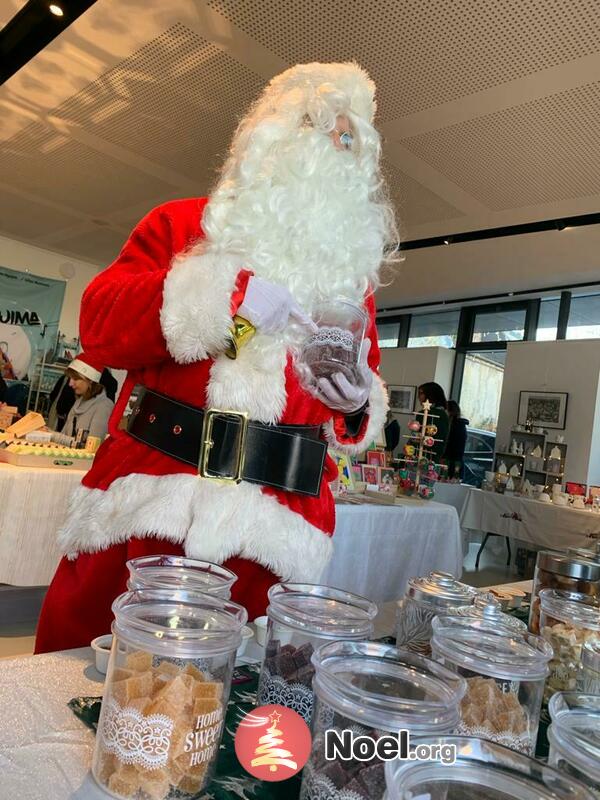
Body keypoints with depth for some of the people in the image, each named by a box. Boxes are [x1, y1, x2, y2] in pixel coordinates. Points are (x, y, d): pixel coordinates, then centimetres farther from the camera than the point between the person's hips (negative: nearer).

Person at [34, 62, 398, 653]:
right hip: (145, 500, -1)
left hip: (273, 530, 2)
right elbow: (98, 321, -3)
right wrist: (227, 293, -15)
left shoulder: (354, 269, 16)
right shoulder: (182, 224, 9)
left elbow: (366, 392, 21)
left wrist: (358, 400, -4)